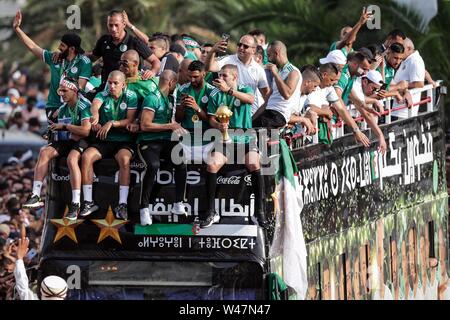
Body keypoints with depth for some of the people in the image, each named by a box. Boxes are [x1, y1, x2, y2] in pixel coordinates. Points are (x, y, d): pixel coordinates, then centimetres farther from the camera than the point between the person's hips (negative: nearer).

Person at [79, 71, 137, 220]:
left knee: (124, 159, -35)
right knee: (86, 156, -25)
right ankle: (88, 202, -20)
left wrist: (111, 123, -22)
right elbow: (95, 104, -21)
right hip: (103, 141, 2)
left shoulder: (130, 96, 1)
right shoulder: (102, 95, 4)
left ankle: (122, 204, -35)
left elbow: (130, 120, -8)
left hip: (124, 141, -2)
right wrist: (95, 115, -45)